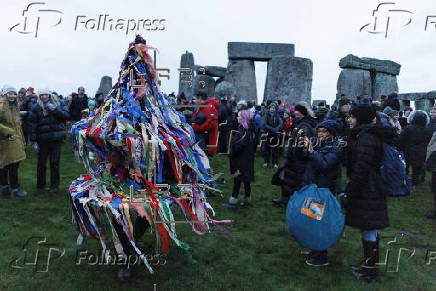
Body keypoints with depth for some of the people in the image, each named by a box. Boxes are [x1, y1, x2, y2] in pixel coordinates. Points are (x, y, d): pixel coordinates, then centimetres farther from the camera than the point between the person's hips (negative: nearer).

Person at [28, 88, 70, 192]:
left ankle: (54, 185, 18)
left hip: (57, 138, 1)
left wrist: (55, 109, -16)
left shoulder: (57, 104, 5)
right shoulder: (37, 108, -1)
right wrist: (34, 140, -8)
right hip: (43, 140, -1)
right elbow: (33, 125, -4)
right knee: (41, 163, 8)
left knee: (55, 163, 6)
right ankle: (40, 185, 22)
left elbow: (66, 116, -4)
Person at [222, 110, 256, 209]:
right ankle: (247, 201, 22)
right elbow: (254, 146, 13)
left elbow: (237, 147, -24)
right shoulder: (251, 130, 6)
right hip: (249, 160, 8)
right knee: (246, 180, 14)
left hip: (240, 161, -8)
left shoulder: (242, 131, -20)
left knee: (237, 180, -1)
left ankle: (233, 202, 7)